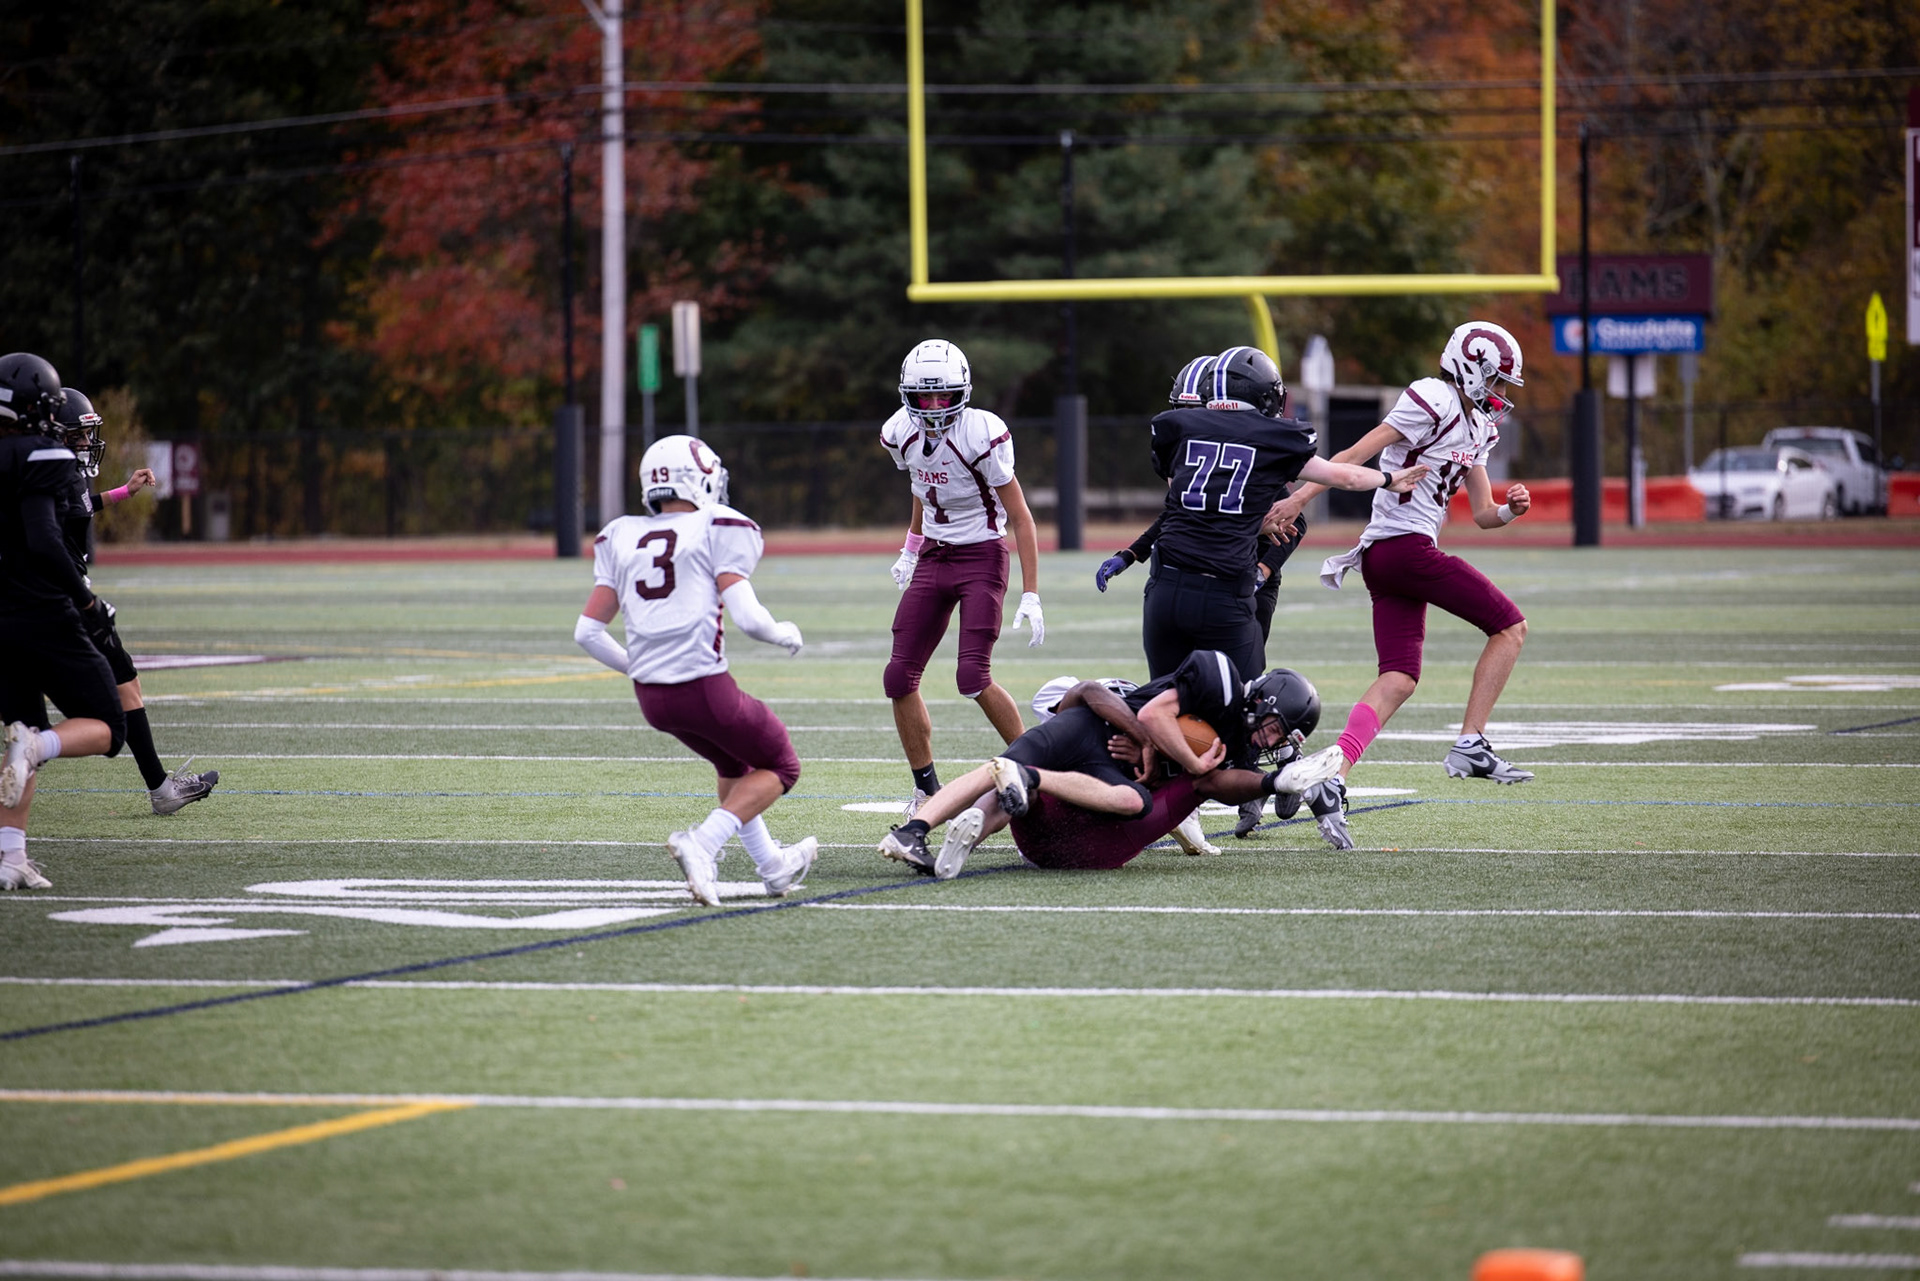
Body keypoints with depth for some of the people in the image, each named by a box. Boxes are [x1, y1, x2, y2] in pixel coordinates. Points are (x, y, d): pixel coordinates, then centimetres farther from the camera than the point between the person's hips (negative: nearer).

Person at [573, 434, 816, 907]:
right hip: (704, 687, -6)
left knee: (733, 762, 32)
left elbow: (587, 631, 8)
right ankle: (702, 843, -6)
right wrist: (784, 634, 8)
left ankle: (772, 866, 36)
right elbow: (748, 618, -13)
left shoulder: (621, 538, 12)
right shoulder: (718, 530, -3)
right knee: (779, 766, 15)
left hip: (650, 694, 6)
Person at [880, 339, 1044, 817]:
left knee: (973, 677, -18)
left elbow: (1021, 518, -15)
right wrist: (911, 551, 24)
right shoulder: (902, 434, -3)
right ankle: (927, 787, 13)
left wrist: (1030, 595, -18)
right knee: (899, 678, -1)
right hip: (933, 558, 6)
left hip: (982, 557, -6)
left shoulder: (982, 436, -21)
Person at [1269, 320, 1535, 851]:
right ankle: (1470, 747, -2)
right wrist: (1299, 498, -16)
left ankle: (1331, 785, -12)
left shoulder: (1477, 427, 21)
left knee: (1398, 681, 1)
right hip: (1406, 545, -9)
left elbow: (1482, 514, 22)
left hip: (1384, 558, 9)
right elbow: (1355, 456, -12)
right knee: (1510, 626, 0)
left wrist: (1510, 509, 0)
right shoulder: (1434, 400, -9)